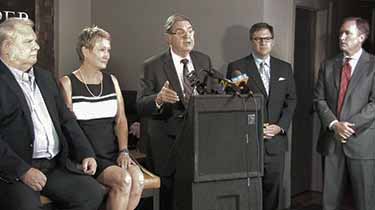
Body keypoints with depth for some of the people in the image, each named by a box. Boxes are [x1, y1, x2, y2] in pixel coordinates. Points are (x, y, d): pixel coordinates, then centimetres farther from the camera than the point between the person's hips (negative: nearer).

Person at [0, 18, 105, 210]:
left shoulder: (45, 77, 18)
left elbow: (66, 119, 19)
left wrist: (86, 154, 8)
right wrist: (23, 171, -20)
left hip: (56, 165, 6)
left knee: (93, 193, -11)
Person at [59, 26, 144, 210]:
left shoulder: (112, 81, 14)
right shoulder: (68, 83, 0)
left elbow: (121, 120, 12)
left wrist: (123, 151, -3)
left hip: (113, 152, 5)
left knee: (138, 178, -23)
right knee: (123, 180, -27)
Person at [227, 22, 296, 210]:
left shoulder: (285, 68, 12)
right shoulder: (236, 67, 0)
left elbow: (291, 101, 10)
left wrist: (281, 126, -5)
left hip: (276, 141, 3)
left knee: (273, 191, 9)